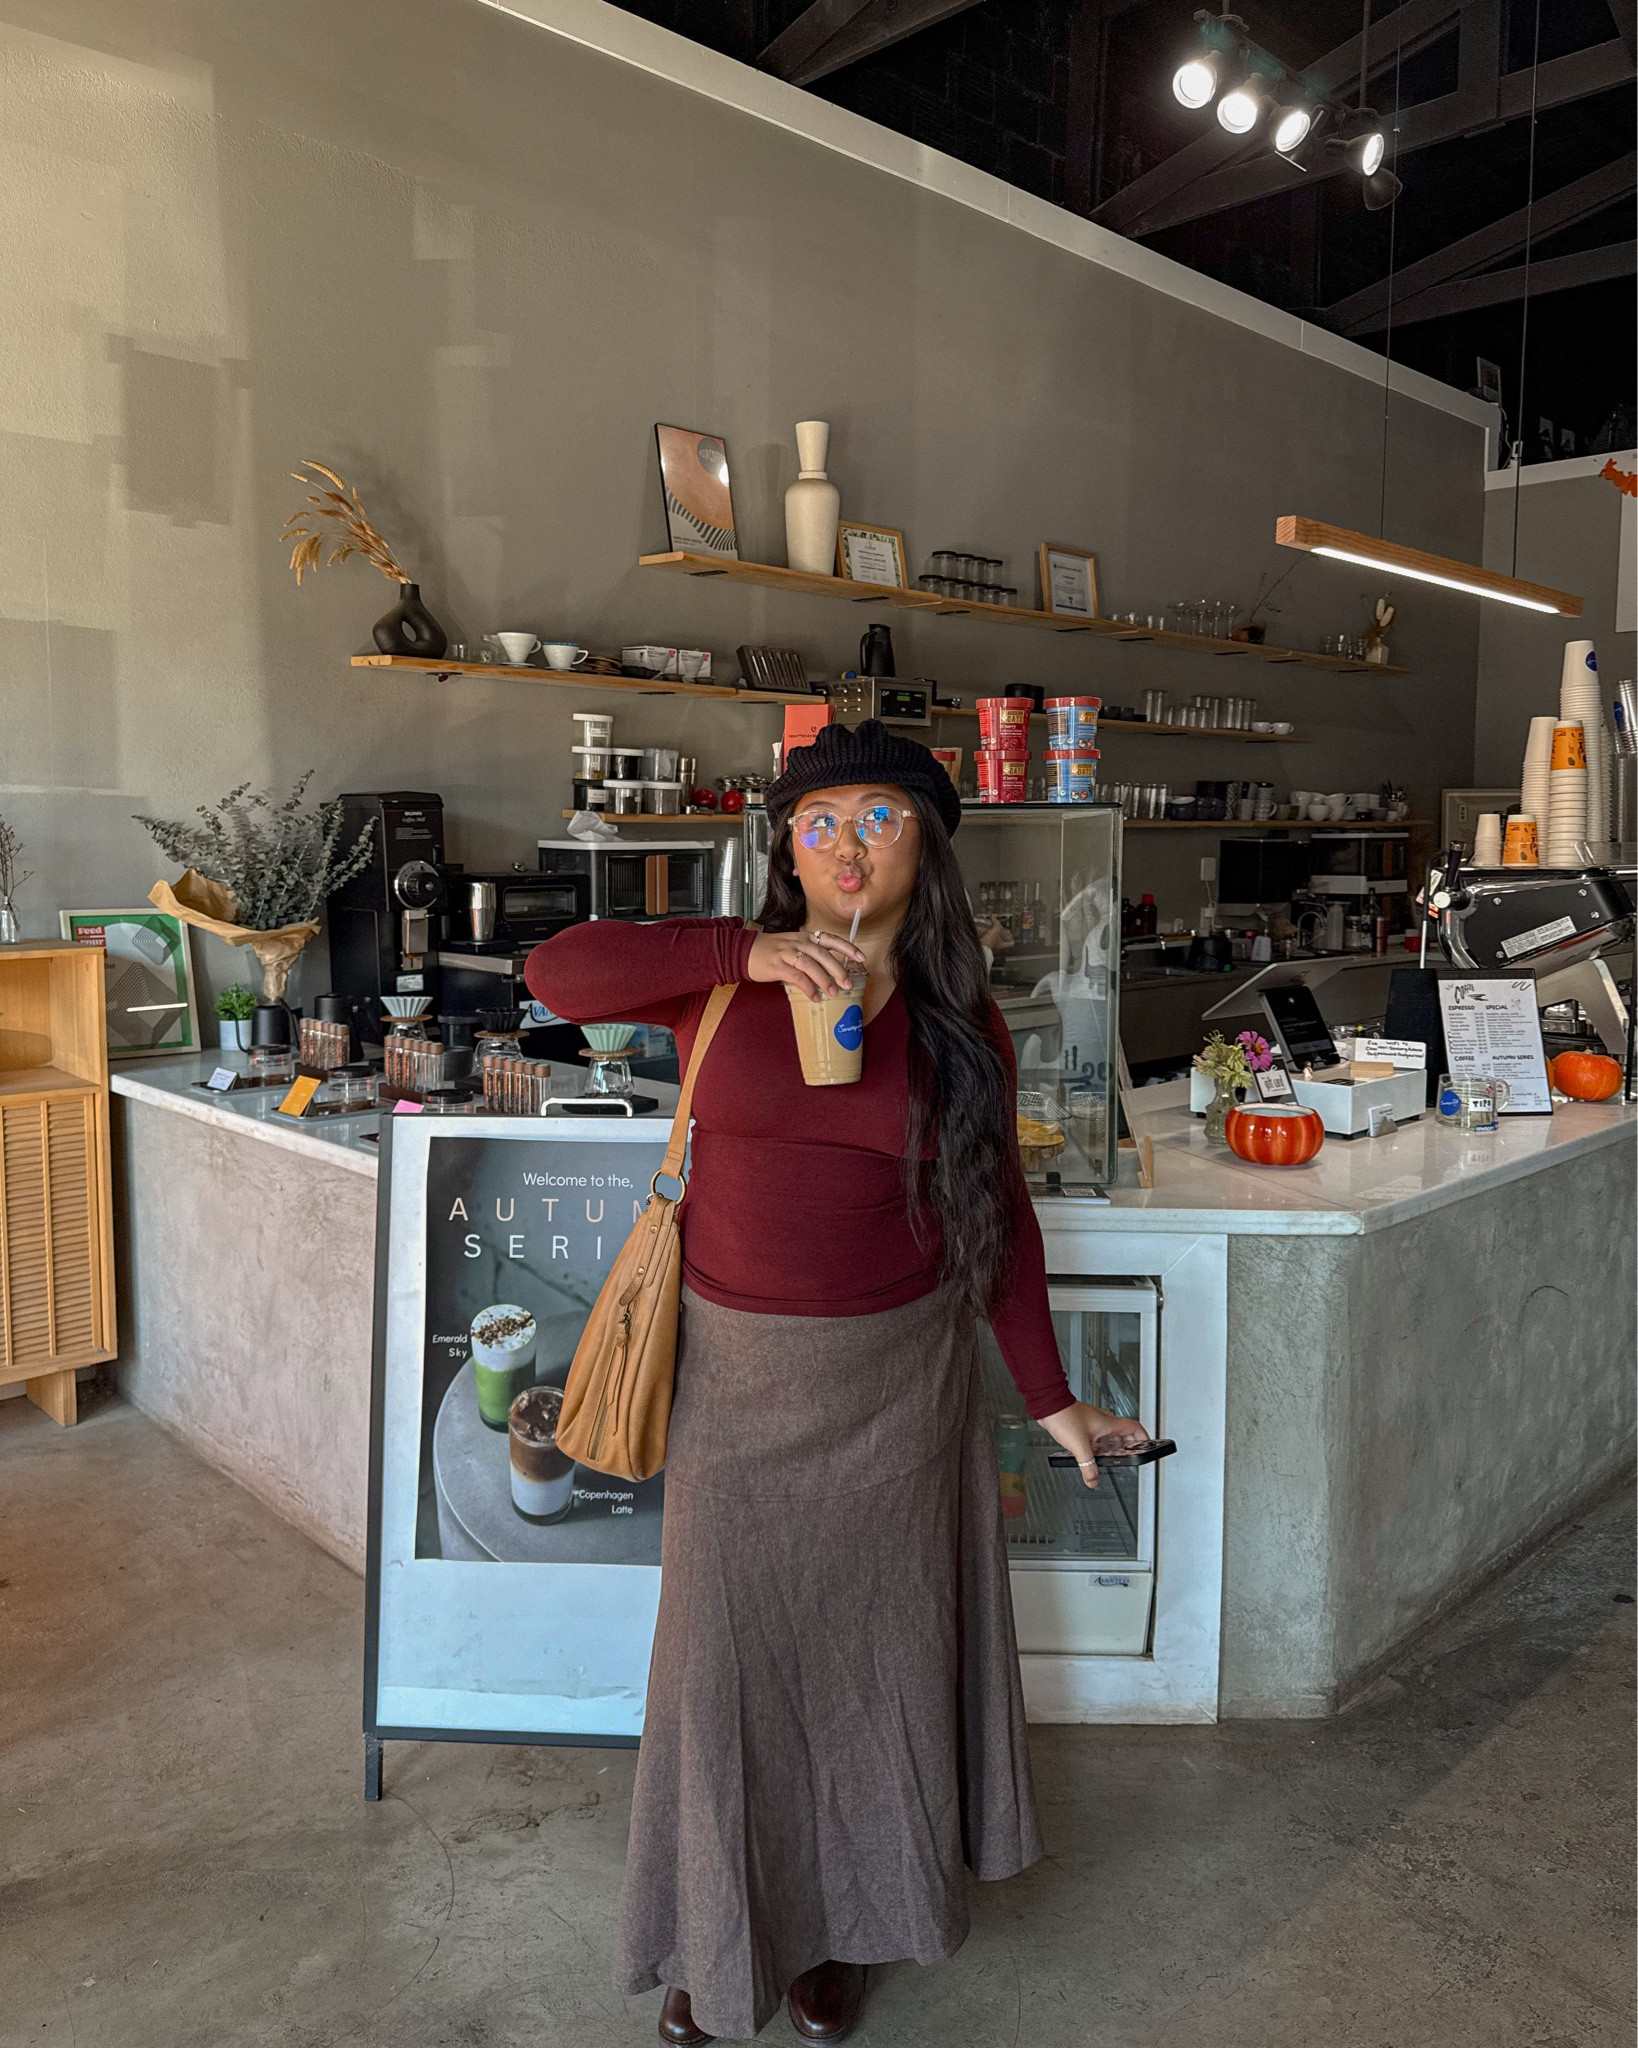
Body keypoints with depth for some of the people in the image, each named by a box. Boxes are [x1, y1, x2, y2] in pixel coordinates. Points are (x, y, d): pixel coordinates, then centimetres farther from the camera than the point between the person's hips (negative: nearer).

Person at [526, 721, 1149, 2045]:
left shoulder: (960, 1019, 0)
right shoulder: (727, 974, -4)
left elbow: (999, 1213, 4)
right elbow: (558, 973, -17)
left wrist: (1051, 1398, 4)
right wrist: (747, 958, -26)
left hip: (897, 1379, 1)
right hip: (741, 1373, -1)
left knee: (868, 1640, 14)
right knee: (731, 1645, 10)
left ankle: (837, 1926, 40)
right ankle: (722, 1940, 35)